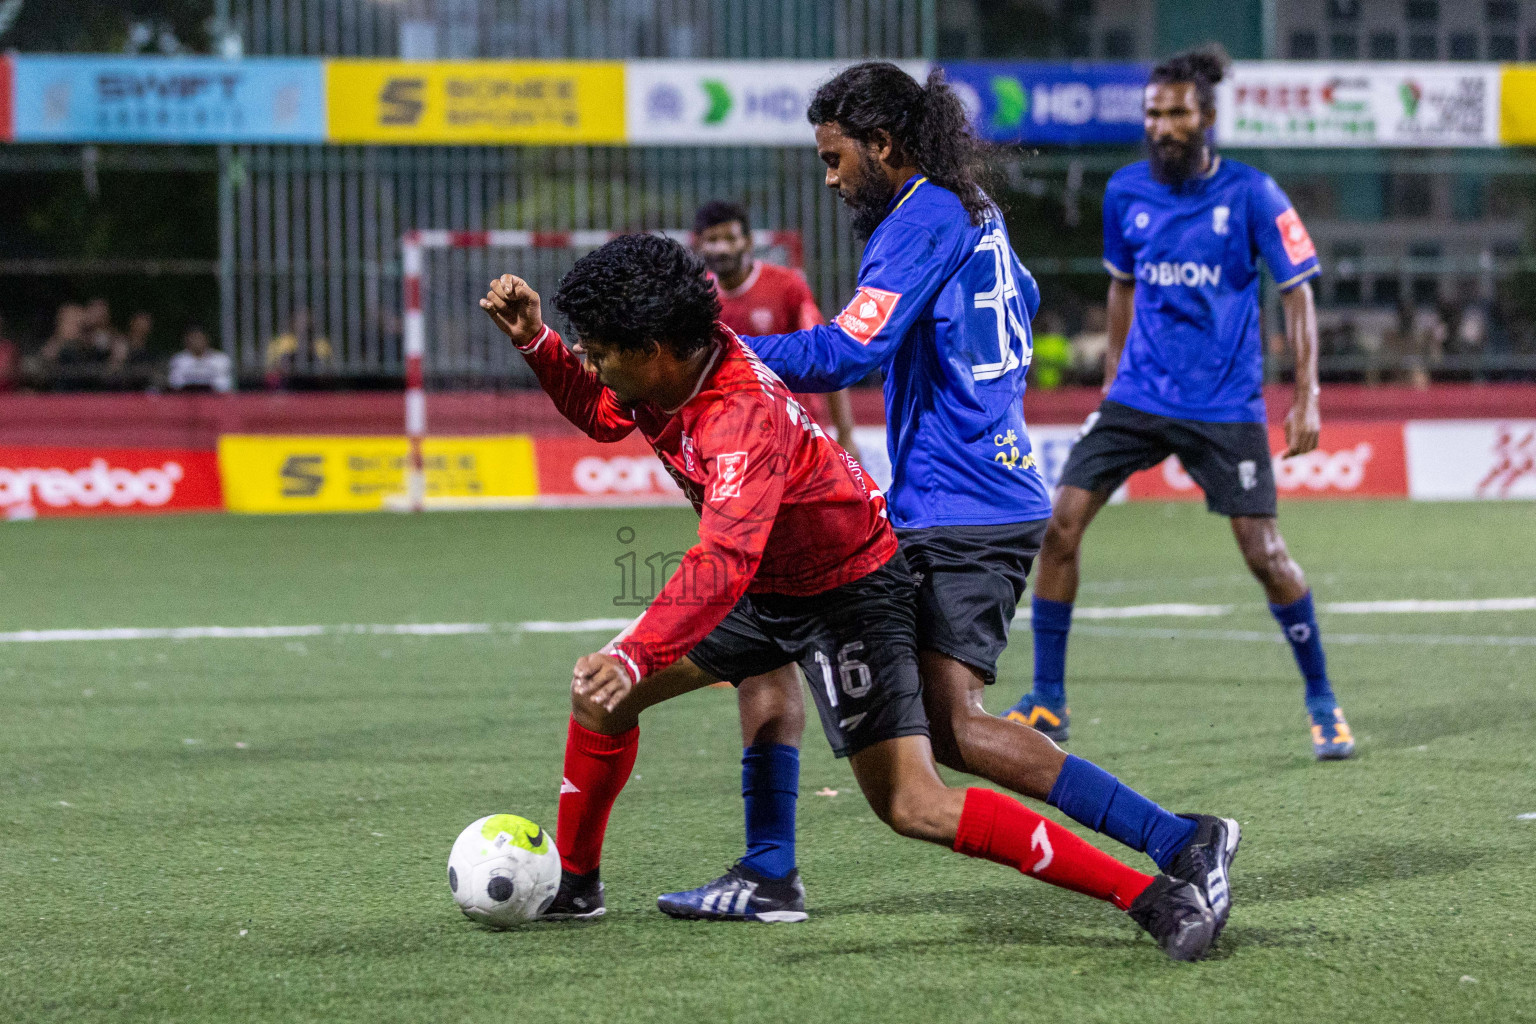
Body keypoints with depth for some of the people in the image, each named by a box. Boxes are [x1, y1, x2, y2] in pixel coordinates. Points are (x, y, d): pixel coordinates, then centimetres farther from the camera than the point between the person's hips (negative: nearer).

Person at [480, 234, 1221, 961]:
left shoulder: (741, 416, -35)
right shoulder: (668, 374, -8)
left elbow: (722, 565, -47)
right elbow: (599, 413, 15)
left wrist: (634, 657, -55)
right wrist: (536, 343, -2)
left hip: (848, 592, -9)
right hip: (766, 589, 9)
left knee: (914, 807, -17)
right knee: (600, 690, 7)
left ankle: (1152, 897, -20)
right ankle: (571, 884, 27)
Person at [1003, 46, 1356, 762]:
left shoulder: (1250, 195, -8)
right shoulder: (1126, 193, 3)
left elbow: (1297, 293, -5)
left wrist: (1307, 396, -11)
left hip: (1225, 407, -4)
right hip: (1138, 398, 4)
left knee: (1264, 553, -6)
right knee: (1060, 526, -8)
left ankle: (1323, 703, 14)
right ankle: (1047, 703, 2)